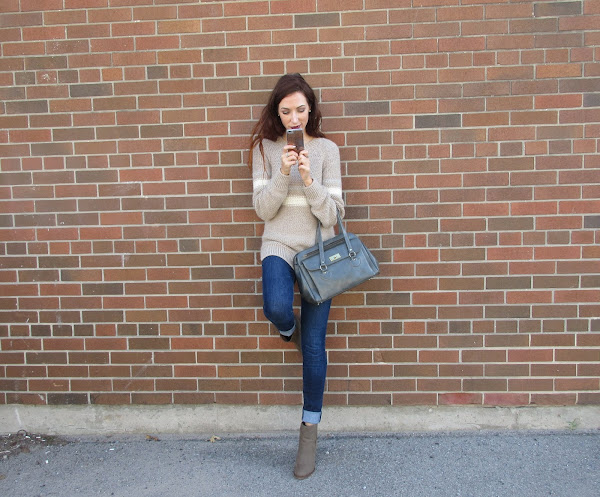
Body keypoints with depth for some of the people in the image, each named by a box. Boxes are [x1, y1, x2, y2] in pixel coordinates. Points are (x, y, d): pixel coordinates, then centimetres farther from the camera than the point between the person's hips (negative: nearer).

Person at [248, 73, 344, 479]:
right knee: (277, 308, -32)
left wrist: (308, 180, -19)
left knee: (314, 345, 1)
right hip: (279, 246, 0)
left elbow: (333, 214, -4)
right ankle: (289, 325, 9)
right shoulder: (265, 147, 3)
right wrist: (282, 174, -18)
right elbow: (263, 208, -3)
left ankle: (310, 430, 19)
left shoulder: (327, 149, 1)